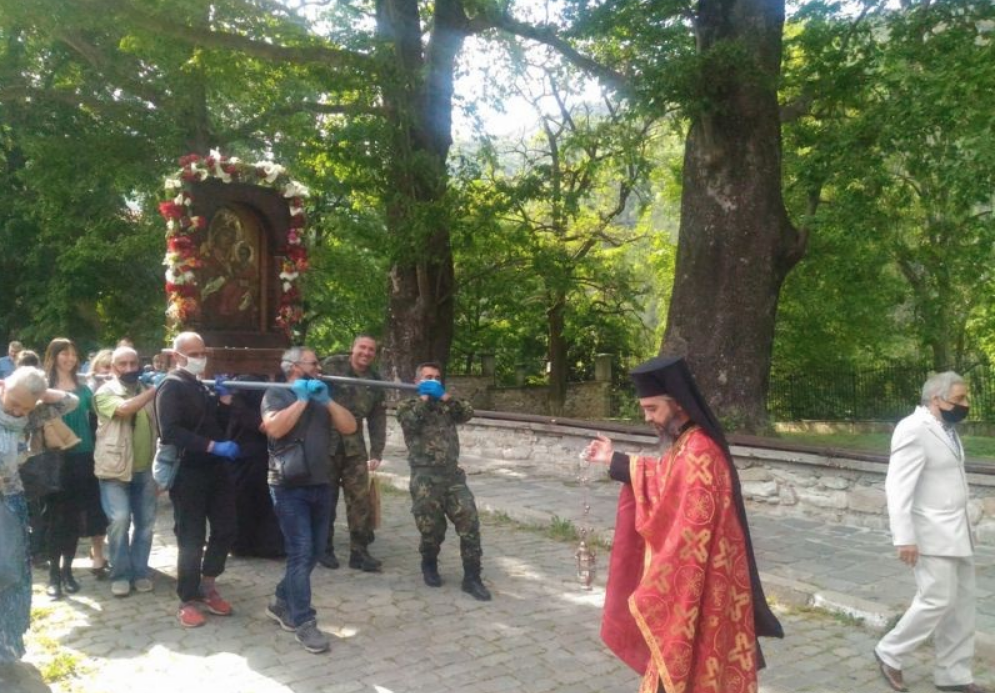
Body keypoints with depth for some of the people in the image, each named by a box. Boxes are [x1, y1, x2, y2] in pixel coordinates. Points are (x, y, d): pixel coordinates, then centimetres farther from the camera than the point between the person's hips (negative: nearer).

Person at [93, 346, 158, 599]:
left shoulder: (147, 391, 12)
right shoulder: (105, 392, -4)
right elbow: (125, 409, -25)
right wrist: (154, 390, -24)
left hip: (145, 468, 5)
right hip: (115, 468, -5)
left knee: (145, 522, 7)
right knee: (120, 520, -12)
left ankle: (139, 571, 20)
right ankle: (120, 575, 3)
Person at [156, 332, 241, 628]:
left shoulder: (203, 386, 16)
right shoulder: (172, 386, -8)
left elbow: (220, 426, 16)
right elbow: (171, 431, -21)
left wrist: (224, 399, 1)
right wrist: (214, 447, -27)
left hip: (216, 469, 7)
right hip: (188, 472, -7)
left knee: (225, 529, 9)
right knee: (192, 538, 0)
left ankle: (207, 586, 26)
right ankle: (188, 601, 13)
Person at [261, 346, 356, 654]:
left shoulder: (321, 398, 18)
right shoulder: (277, 394, -1)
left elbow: (350, 427, 6)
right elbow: (275, 428, -20)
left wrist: (327, 401, -4)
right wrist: (302, 400, -14)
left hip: (321, 485, 7)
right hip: (289, 487, -7)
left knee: (315, 550, 10)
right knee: (301, 551, -11)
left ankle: (282, 602, 27)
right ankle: (304, 622, -5)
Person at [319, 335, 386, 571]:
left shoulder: (375, 380, 8)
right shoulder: (331, 366, -6)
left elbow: (378, 419, 10)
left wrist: (376, 452, 4)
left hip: (354, 446, 4)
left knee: (361, 498, -2)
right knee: (326, 498, 7)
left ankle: (359, 551, 7)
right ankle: (324, 549, 20)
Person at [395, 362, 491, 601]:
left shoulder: (447, 405, 17)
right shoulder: (408, 406, 9)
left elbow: (468, 413, -1)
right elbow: (410, 422, -13)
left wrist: (445, 397, -7)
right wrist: (424, 398, -6)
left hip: (452, 473, 3)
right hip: (425, 476, -3)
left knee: (470, 523, -7)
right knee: (431, 528, 3)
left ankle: (471, 578, 1)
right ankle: (429, 566, 32)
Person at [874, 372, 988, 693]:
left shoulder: (945, 428, 10)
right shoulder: (914, 430, -19)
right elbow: (898, 487, -23)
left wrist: (961, 528, 17)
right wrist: (904, 538, -26)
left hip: (956, 532, 10)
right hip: (931, 535, -9)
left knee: (962, 600, 12)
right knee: (938, 600, -6)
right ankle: (889, 653, 12)